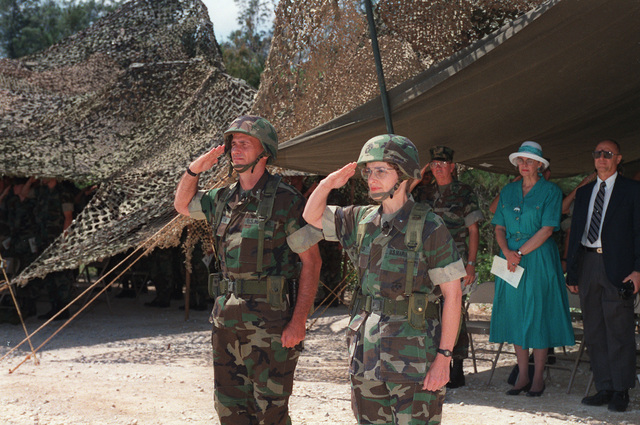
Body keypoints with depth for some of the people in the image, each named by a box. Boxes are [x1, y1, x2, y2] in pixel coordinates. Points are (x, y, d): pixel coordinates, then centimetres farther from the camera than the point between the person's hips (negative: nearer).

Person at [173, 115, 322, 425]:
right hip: (226, 318, 7)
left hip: (268, 320, -7)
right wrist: (193, 170, 8)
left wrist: (299, 321, -18)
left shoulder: (285, 200, -9)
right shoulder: (224, 199, 11)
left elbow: (311, 261, -10)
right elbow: (183, 205, 30)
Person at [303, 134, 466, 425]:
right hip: (366, 349, 6)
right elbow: (312, 216, 21)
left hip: (413, 352, -6)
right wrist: (328, 184, 1)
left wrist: (444, 357, -14)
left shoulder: (429, 227, -10)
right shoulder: (362, 220, 8)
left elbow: (452, 293, -10)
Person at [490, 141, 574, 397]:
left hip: (539, 259, -5)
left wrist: (520, 254, -15)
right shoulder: (507, 191, 12)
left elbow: (547, 229, -10)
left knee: (538, 315, -3)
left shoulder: (550, 191, -3)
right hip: (511, 258, 5)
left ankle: (538, 378, 4)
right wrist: (507, 252, -10)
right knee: (515, 315, 5)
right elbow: (499, 228, 9)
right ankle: (522, 376, 12)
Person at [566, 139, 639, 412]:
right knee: (594, 331, 6)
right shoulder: (583, 193, 19)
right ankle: (604, 388, 13)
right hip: (587, 264, 5)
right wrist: (572, 272, 12)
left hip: (617, 266, -5)